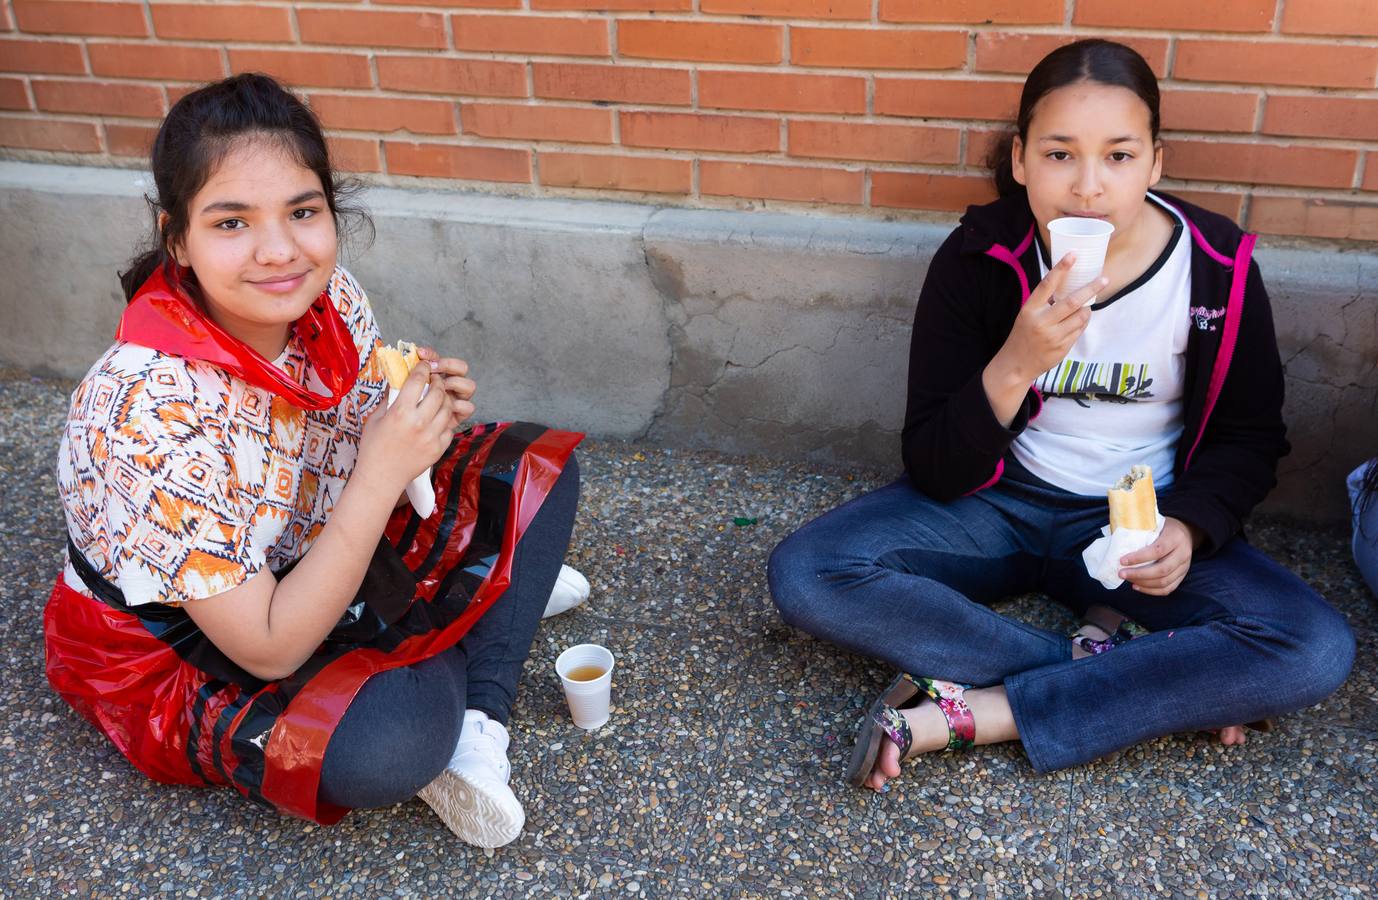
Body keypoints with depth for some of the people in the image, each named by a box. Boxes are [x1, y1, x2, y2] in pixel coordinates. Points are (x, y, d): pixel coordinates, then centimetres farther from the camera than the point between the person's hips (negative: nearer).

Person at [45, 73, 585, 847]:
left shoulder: (327, 297, -16)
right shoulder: (152, 415, -34)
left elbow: (364, 451, 2)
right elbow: (267, 649, -29)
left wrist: (427, 418, -21)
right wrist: (383, 471, -35)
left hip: (315, 564, 7)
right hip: (187, 659, -7)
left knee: (537, 466, -1)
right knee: (393, 737, -36)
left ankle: (477, 728, -11)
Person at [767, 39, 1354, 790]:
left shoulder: (1219, 269, -11)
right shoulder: (977, 261, -14)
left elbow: (1248, 435, 3)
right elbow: (933, 472, -14)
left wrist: (1188, 526, -18)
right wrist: (1014, 366, -32)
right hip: (994, 502, 0)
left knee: (1317, 651, -25)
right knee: (805, 574, -26)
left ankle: (961, 715, -25)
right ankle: (1127, 672, -19)